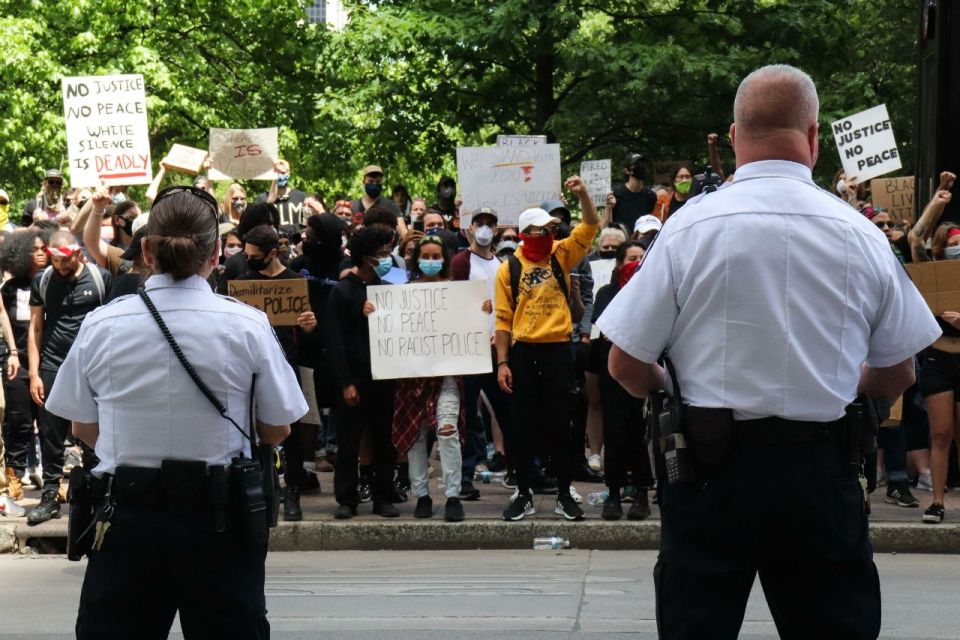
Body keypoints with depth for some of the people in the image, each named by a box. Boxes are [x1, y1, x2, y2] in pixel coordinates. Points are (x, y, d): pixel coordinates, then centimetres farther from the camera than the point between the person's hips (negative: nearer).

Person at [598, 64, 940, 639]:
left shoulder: (689, 228, -8)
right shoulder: (861, 235, -2)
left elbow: (626, 364, -3)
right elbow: (897, 376, 7)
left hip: (711, 467, -1)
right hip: (824, 470, 1)